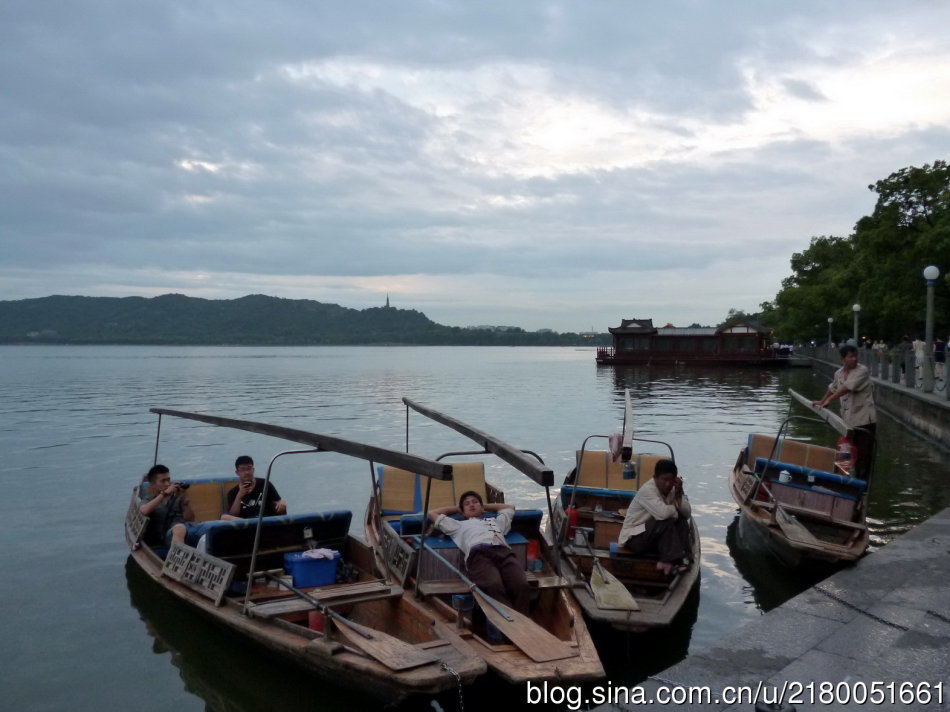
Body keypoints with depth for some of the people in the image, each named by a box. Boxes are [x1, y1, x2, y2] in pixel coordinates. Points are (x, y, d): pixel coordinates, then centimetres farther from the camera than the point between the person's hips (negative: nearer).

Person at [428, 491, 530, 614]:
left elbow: (510, 507, 65)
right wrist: (456, 508, 58)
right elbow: (432, 514, 49)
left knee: (521, 585, -34)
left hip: (504, 552, 3)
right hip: (478, 554, -3)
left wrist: (485, 506, 65)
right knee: (494, 587, -40)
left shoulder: (496, 521, 45)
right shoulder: (459, 525, 40)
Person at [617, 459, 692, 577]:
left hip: (657, 535, 8)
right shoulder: (647, 490, -23)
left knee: (682, 520, -9)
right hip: (634, 537, -8)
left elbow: (687, 514, -6)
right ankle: (668, 562, -21)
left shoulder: (672, 489, 1)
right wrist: (675, 507, -16)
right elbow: (663, 513, -38)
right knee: (666, 522, -28)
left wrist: (679, 494, -20)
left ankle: (682, 558, -18)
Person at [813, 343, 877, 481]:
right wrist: (822, 401, 38)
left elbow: (848, 388, -23)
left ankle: (863, 480, 2)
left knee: (864, 452, -4)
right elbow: (832, 388, 27)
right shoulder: (839, 373, 8)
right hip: (849, 419, 6)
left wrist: (829, 399, -26)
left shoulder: (862, 371, -12)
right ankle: (857, 478, 20)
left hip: (864, 419, -6)